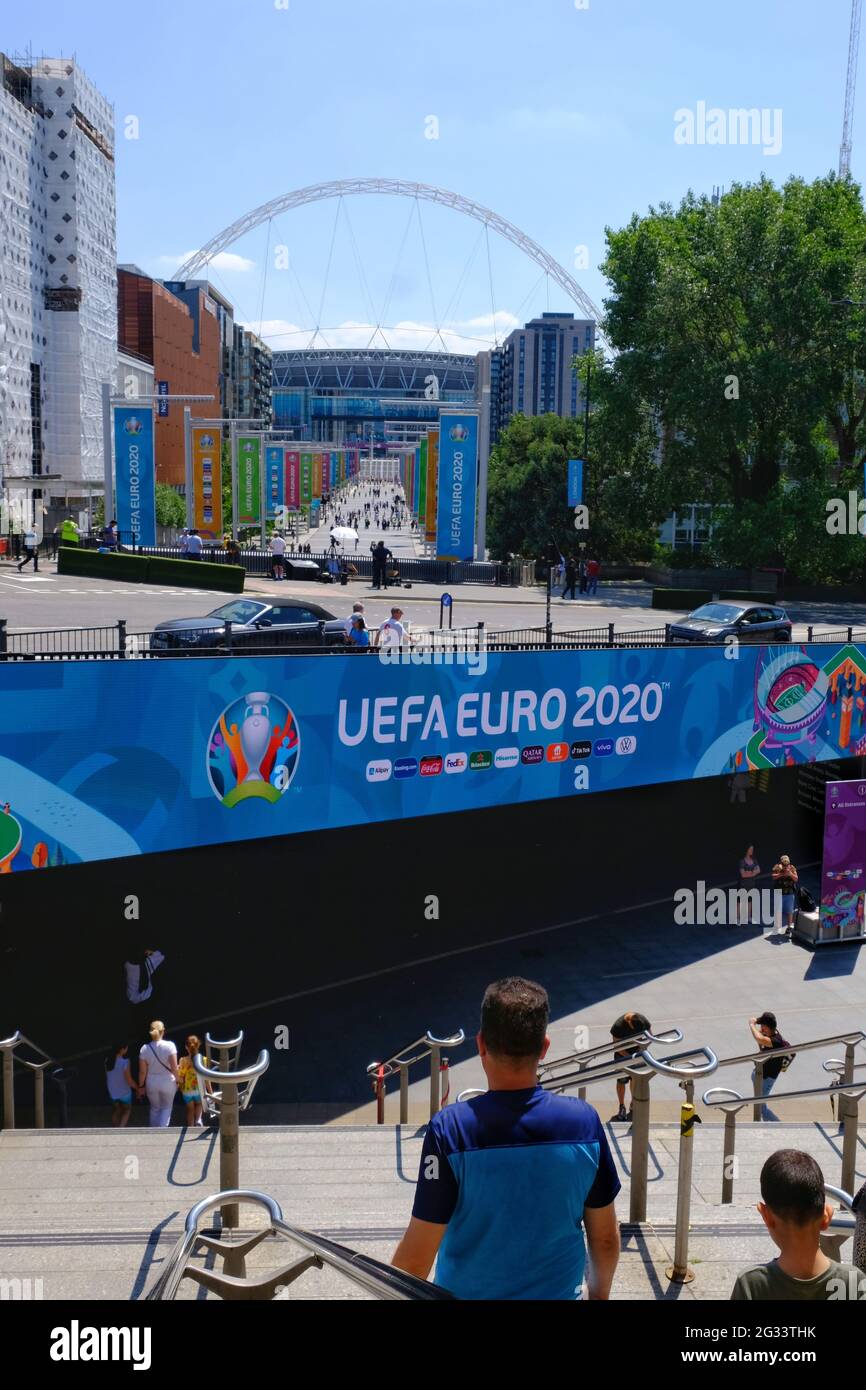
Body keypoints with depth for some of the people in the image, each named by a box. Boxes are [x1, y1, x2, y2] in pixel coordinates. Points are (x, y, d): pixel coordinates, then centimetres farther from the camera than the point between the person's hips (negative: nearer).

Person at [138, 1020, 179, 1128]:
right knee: (166, 1108, 18)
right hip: (167, 1083, -2)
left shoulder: (145, 1048, -12)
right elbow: (174, 1067, -17)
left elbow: (142, 1071, -7)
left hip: (152, 1083, 2)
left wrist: (141, 1085, 7)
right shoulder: (169, 1046, -18)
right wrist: (177, 1080, 0)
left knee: (155, 1108, 23)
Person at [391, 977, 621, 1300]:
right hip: (559, 1290, 2)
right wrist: (599, 1293, 14)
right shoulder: (584, 1121, -15)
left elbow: (416, 1256, -19)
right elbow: (606, 1239, -4)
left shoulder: (450, 1129, -23)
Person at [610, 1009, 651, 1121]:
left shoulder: (643, 1021, -24)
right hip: (622, 1053, -3)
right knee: (621, 1080, 1)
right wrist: (630, 1057, -31)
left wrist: (641, 1049, -18)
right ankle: (622, 1107, 16)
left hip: (636, 1051, 3)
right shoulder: (618, 1026, -34)